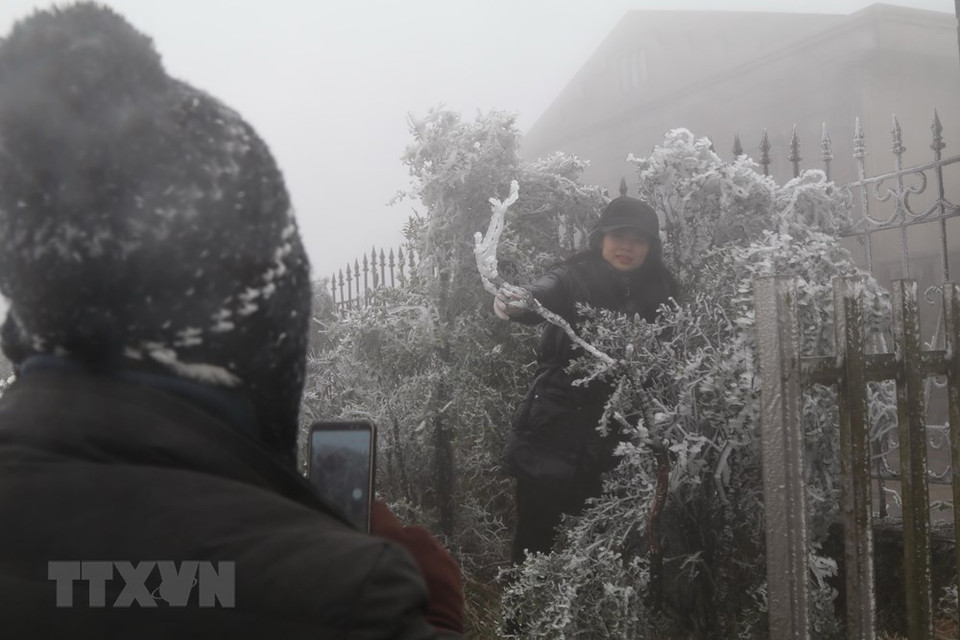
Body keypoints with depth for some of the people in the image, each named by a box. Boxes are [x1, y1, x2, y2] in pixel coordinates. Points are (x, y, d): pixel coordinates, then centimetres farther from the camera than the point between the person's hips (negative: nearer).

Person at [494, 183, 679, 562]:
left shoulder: (660, 293, 6)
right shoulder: (575, 278, -5)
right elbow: (542, 294, -27)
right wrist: (515, 303, -48)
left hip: (615, 439, 3)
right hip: (554, 431, -3)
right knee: (535, 534, -2)